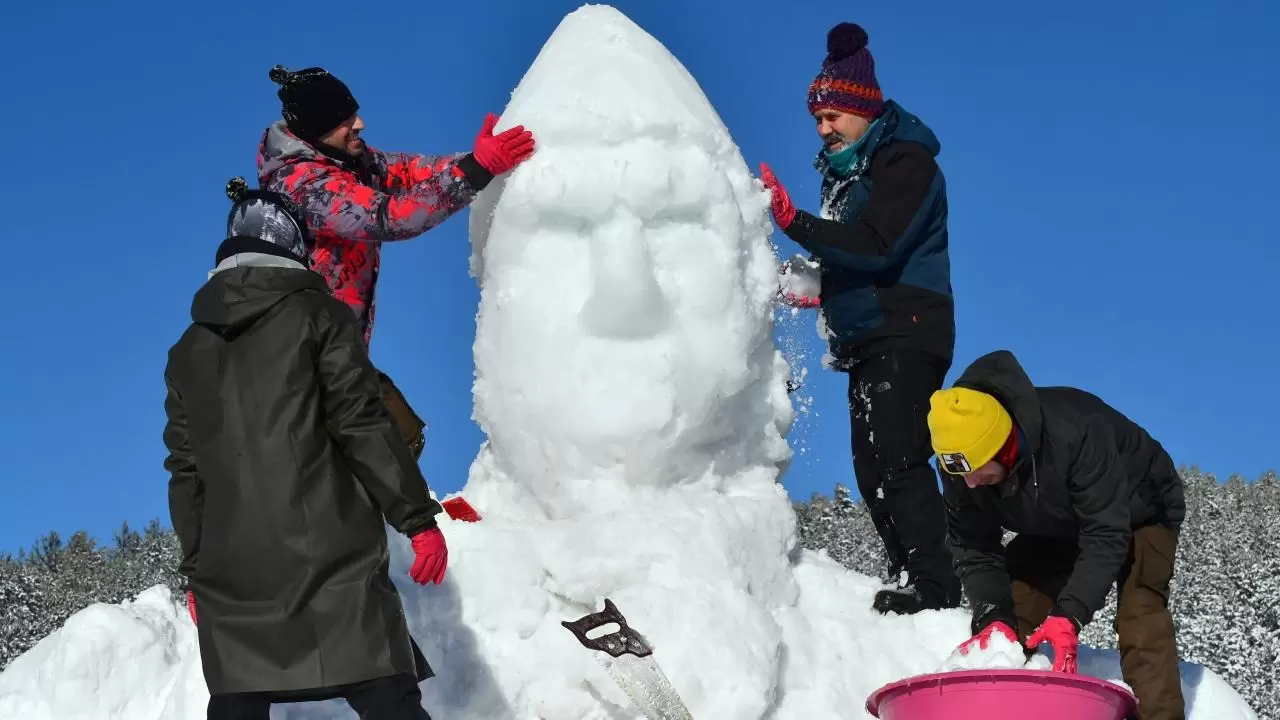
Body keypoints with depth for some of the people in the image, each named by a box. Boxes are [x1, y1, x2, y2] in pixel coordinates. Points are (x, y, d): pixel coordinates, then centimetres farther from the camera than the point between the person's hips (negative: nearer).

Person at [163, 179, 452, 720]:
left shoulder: (187, 352, 16)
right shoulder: (318, 315, 2)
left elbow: (185, 471, 16)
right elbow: (363, 426, -7)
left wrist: (195, 570, 22)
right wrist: (418, 518, -4)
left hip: (231, 574, 5)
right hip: (331, 560, -4)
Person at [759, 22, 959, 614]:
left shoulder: (905, 162, -9)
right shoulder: (846, 172, 18)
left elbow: (876, 247, -21)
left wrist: (795, 223, -27)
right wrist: (817, 286, 4)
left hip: (906, 334, -10)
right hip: (866, 339, 10)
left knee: (896, 460, -18)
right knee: (872, 469, 5)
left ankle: (933, 585, -19)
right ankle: (914, 581, 7)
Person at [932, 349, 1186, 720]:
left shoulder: (1077, 431, -43)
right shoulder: (960, 459, -25)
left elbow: (1106, 536, -41)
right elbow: (974, 550, -18)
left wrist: (1069, 616, -49)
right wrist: (993, 617, -35)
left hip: (1138, 513, -6)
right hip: (1057, 528, 6)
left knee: (1140, 612, -28)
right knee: (1012, 609, -8)